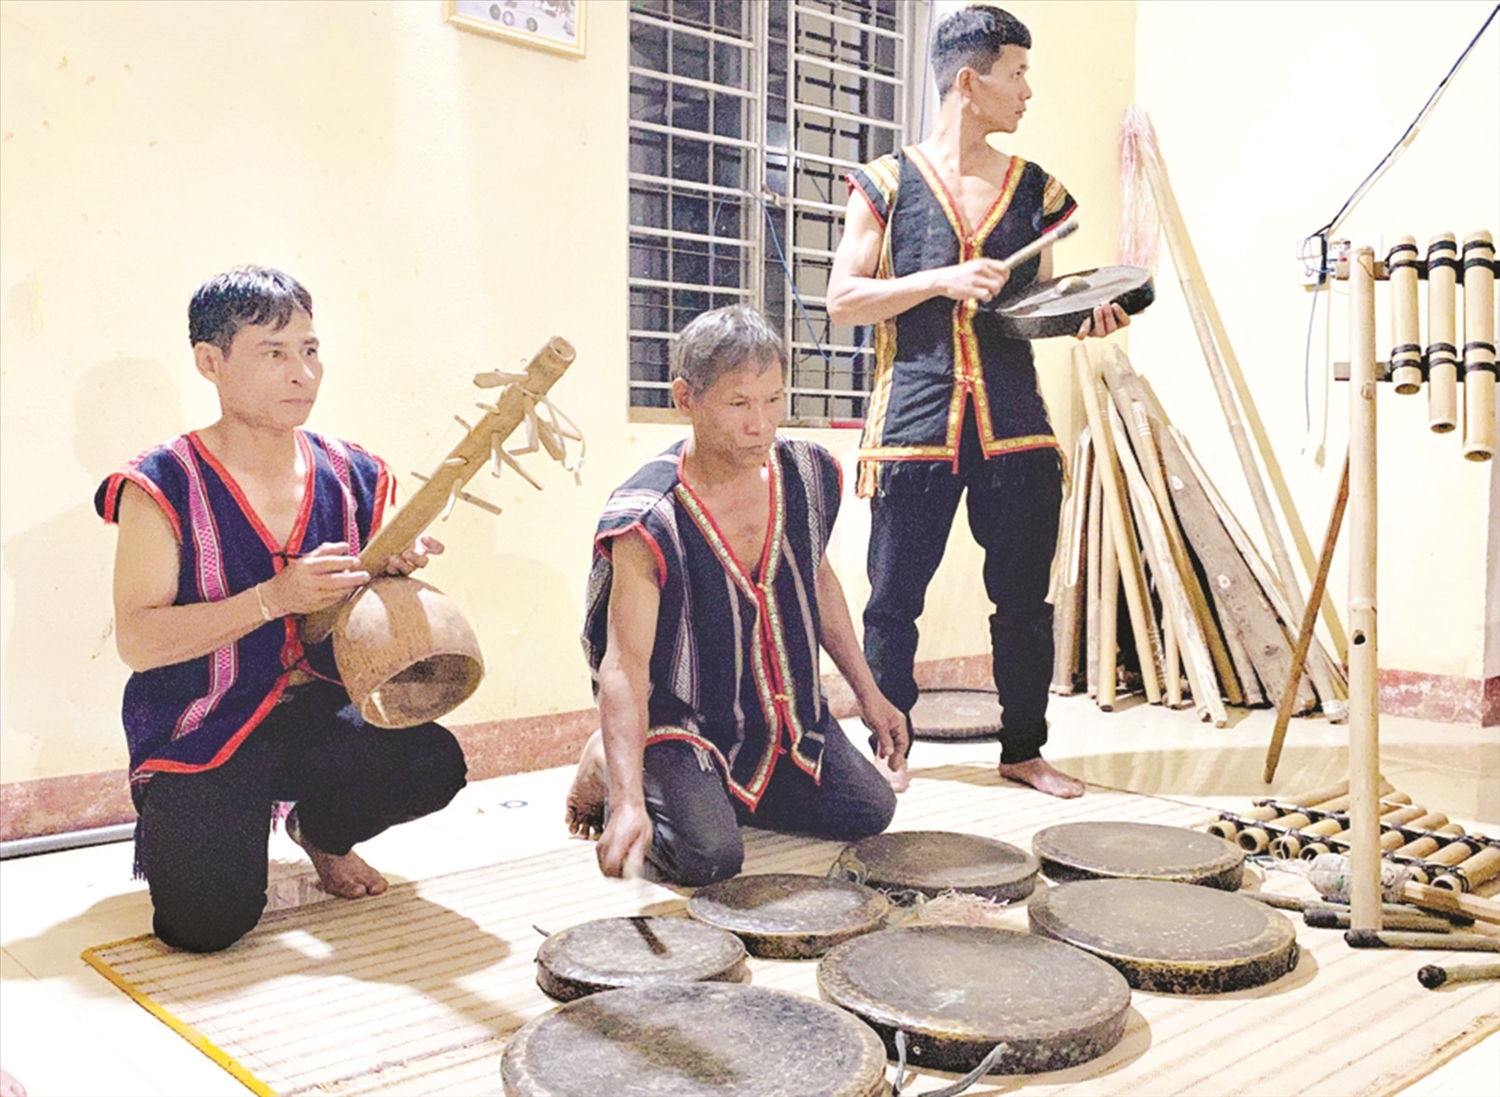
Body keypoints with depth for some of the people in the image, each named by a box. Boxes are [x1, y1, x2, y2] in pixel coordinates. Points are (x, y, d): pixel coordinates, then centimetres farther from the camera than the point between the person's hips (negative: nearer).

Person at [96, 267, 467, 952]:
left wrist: (398, 568, -11)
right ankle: (172, 824, 19)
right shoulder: (165, 486, -10)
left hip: (318, 713, 4)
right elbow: (136, 639, -15)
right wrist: (276, 597, -25)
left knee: (433, 762, -24)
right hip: (201, 730, -3)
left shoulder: (351, 477, 3)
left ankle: (322, 830, 12)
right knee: (210, 920, -20)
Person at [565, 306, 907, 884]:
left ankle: (725, 792, 23)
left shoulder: (809, 476, -9)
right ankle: (607, 772, 9)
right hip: (681, 725, -6)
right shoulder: (648, 519, -27)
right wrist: (629, 802, -41)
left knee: (869, 810, 3)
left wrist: (868, 692, 13)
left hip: (789, 713, 6)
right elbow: (624, 667, -30)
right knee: (709, 856, -22)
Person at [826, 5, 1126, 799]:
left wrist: (1086, 317, 0)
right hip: (915, 417, -3)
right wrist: (940, 281, -13)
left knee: (1023, 597, 7)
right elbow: (843, 299, -2)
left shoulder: (1035, 189, 14)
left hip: (1014, 420, 4)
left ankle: (1023, 750, 22)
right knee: (894, 599, 2)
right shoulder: (889, 182, 3)